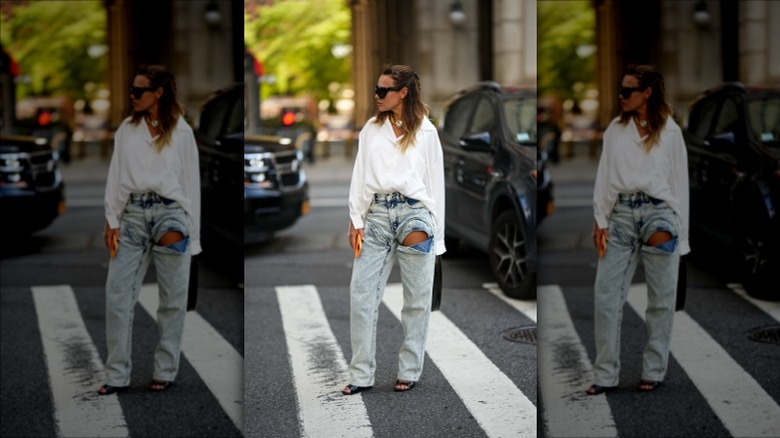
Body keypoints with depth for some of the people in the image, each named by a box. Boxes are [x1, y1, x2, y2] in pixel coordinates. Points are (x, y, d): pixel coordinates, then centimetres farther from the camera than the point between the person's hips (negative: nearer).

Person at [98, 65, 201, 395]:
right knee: (117, 295, -4)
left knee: (172, 299, 3)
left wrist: (191, 230, 1)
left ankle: (165, 372, 12)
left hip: (169, 213, -2)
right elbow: (116, 175, 9)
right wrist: (111, 219, 0)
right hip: (133, 215, 2)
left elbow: (191, 181, 5)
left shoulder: (181, 132, 5)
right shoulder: (127, 130, 12)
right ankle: (117, 375, 1)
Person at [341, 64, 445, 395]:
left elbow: (435, 181, 6)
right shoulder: (371, 130, 13)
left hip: (414, 213, -2)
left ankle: (409, 371, 13)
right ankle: (361, 375, 3)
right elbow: (360, 175, 10)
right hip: (377, 215, 2)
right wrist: (355, 219, 0)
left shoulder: (425, 132, 6)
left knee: (416, 300, 2)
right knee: (361, 295, -3)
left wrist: (436, 232, 3)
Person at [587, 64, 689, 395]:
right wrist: (600, 220, 0)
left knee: (660, 299, 2)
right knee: (605, 295, -4)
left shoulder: (670, 132, 6)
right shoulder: (615, 130, 12)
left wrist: (680, 232, 2)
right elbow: (604, 176, 9)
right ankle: (605, 376, 0)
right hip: (621, 215, 2)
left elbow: (679, 181, 6)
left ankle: (653, 372, 12)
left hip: (658, 214, -2)